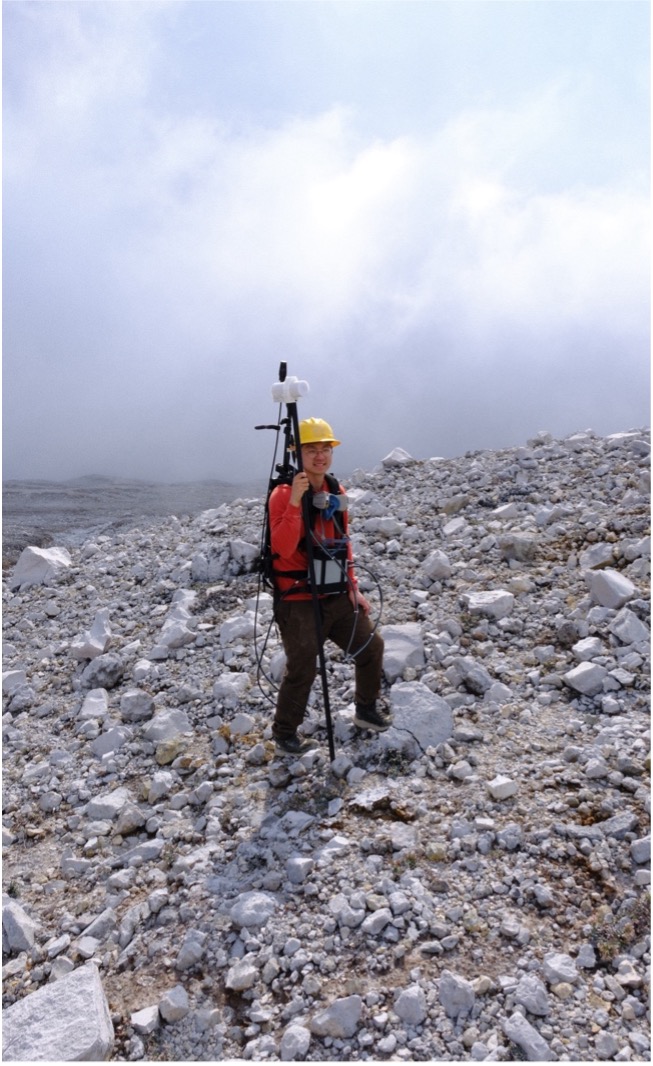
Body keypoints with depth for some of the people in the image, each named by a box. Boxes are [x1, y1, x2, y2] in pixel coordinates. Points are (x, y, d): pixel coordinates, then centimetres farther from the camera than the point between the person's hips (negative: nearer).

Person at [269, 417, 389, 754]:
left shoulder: (336, 492, 8)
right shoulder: (284, 494, -14)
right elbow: (283, 548, -26)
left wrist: (353, 587, 14)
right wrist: (294, 502, -34)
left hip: (338, 597, 7)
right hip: (299, 601, -7)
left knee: (371, 646, 11)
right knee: (302, 668, -3)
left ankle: (366, 710, 34)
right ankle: (284, 732, 21)